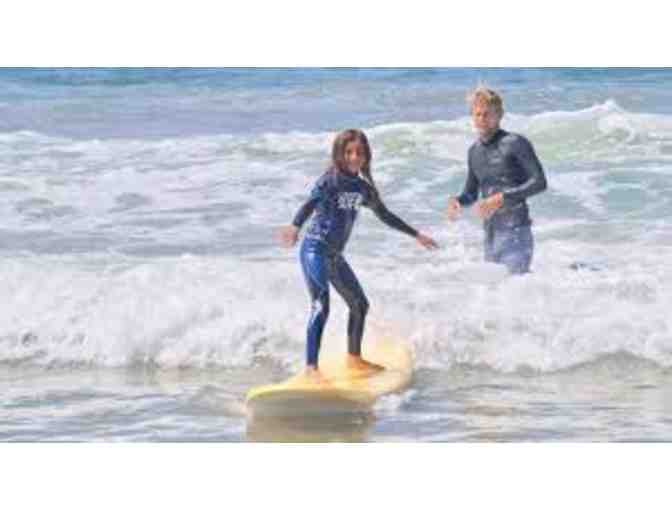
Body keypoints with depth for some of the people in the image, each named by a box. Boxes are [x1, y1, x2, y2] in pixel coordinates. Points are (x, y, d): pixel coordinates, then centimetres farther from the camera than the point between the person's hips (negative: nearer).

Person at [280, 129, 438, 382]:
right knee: (321, 306, -19)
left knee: (359, 304, 16)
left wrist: (416, 235, 29)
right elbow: (310, 204, -31)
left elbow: (385, 215, 22)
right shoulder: (330, 181, -13)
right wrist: (294, 226, -51)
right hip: (315, 250, -8)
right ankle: (311, 367, -22)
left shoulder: (363, 187, 8)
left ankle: (354, 358, 34)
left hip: (335, 255, 8)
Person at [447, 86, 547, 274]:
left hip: (515, 232, -7)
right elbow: (471, 193, 23)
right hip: (491, 235, 7)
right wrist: (457, 201, -1)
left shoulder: (515, 144, -7)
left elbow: (539, 182, -13)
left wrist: (502, 198, -22)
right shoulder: (475, 151, 14)